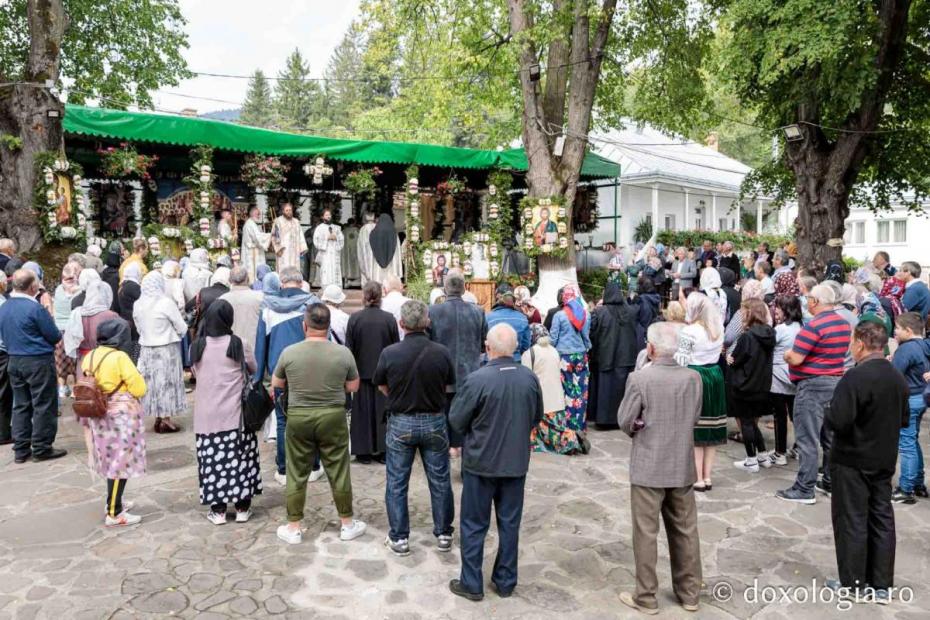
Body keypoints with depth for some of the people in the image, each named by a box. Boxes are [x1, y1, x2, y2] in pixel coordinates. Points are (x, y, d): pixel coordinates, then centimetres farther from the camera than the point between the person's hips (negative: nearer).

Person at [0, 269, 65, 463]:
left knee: (21, 406, 13)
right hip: (38, 361, -7)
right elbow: (55, 336, -12)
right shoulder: (35, 308, -18)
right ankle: (41, 448, 6)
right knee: (43, 405, 2)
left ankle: (21, 450, 18)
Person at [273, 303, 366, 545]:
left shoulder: (289, 352, -7)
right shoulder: (343, 353, -9)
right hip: (333, 417, 0)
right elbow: (353, 387, 1)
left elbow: (276, 384, 7)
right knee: (338, 472, 10)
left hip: (298, 417, 0)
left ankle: (293, 527, 21)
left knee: (297, 474, 11)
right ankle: (347, 524, 23)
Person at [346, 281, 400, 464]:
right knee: (382, 410, 11)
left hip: (362, 371, -1)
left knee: (363, 411, 9)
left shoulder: (355, 318, -11)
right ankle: (382, 450, 17)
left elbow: (349, 348, -5)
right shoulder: (389, 318, -8)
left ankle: (364, 451, 14)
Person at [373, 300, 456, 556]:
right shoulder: (442, 352, -13)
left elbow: (382, 387, 1)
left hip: (400, 423, -1)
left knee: (397, 483, 13)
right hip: (434, 422, 1)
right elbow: (450, 385, 3)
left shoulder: (389, 353, -15)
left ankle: (399, 538, 20)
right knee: (440, 481, 15)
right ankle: (444, 534, 27)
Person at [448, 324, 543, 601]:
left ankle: (471, 584, 21)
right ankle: (505, 582, 28)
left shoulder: (476, 379, -21)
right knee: (510, 523, 16)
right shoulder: (530, 378, -8)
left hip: (481, 463, -4)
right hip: (516, 462, 4)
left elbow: (456, 421, -10)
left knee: (474, 525, 11)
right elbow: (537, 417, 7)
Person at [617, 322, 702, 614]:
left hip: (648, 466, -4)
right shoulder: (693, 378, -5)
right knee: (685, 531, 17)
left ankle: (645, 597, 17)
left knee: (646, 533, 7)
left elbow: (624, 421, -10)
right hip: (683, 466, 4)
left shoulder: (640, 378, -17)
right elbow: (694, 418, 6)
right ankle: (689, 593, 29)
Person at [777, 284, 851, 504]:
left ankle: (804, 490, -1)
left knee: (807, 439, -4)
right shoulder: (844, 323, 8)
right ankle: (831, 482, 25)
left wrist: (786, 355, 2)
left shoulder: (814, 325, -19)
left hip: (813, 385, -9)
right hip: (836, 381, 9)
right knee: (831, 436, 16)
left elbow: (795, 359, -20)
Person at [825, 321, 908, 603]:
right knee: (882, 518, 13)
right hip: (885, 461, 7)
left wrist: (827, 415, -8)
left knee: (851, 521, 3)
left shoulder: (856, 377, -22)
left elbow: (838, 421, -28)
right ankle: (882, 585, 21)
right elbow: (904, 420, 14)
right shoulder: (898, 378, 4)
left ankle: (853, 584, 12)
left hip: (852, 461, -7)